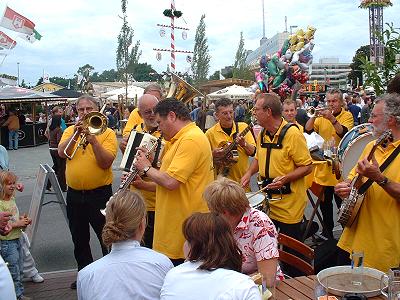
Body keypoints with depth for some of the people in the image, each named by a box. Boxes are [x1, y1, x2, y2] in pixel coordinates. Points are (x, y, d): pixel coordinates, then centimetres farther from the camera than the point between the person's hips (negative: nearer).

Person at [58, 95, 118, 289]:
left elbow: (106, 162, -17)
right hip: (74, 194, 5)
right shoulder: (70, 131, 7)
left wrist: (93, 140, -25)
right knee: (79, 240, 18)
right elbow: (61, 153, -10)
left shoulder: (107, 133, -5)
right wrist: (75, 134, -20)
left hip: (99, 194, -4)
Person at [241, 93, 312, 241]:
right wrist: (249, 173, 3)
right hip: (267, 202, 7)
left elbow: (307, 167, -15)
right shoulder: (262, 134, 6)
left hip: (289, 205, -7)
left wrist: (285, 178, -27)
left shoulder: (292, 134, -17)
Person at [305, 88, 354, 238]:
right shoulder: (322, 116, 7)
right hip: (323, 167, 4)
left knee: (341, 201, 2)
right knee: (325, 201, 14)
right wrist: (314, 116, -19)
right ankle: (327, 230, 28)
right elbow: (308, 129, -5)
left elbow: (343, 132, -21)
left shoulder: (347, 116, -4)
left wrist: (332, 118, -32)